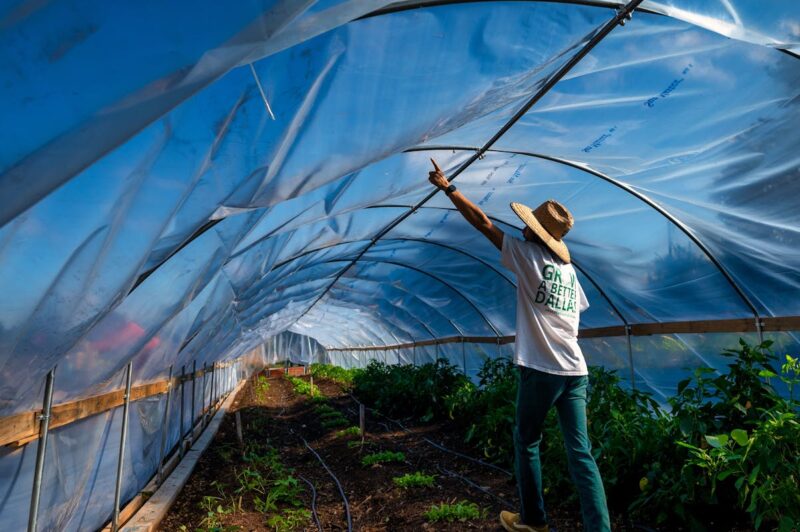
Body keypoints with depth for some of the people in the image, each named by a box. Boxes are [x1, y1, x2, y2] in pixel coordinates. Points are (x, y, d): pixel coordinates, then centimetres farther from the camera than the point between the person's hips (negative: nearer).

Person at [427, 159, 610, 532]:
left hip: (541, 370, -6)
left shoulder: (528, 254, -5)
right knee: (580, 452, 8)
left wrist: (448, 187, 5)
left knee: (527, 442, 12)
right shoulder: (568, 269, 13)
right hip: (575, 371, 6)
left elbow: (482, 222, -3)